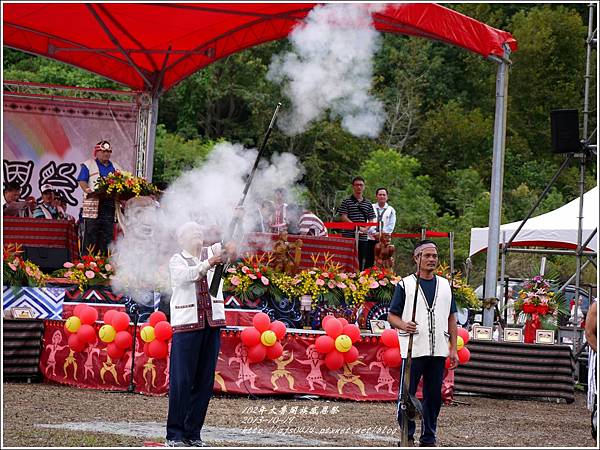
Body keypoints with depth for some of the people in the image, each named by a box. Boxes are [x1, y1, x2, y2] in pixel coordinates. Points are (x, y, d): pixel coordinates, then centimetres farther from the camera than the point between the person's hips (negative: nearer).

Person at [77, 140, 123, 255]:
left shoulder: (115, 167, 22)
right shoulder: (88, 165, 7)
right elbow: (82, 181, -2)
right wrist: (88, 190, -21)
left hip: (110, 203, 5)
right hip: (93, 204, -5)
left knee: (108, 232, 3)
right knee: (90, 232, -8)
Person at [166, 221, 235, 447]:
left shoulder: (212, 252, 14)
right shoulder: (177, 260, 4)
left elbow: (228, 248, -2)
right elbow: (186, 275, -17)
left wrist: (229, 247, -26)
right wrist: (209, 263, -31)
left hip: (212, 324, 4)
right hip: (186, 324, -4)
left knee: (205, 381, 5)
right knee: (181, 380, -6)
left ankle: (193, 433, 11)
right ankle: (174, 435, -3)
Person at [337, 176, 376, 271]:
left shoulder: (368, 204, 16)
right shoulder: (347, 202, 3)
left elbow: (371, 220, 15)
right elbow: (343, 217, -6)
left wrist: (365, 229, -7)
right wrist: (357, 227, -14)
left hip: (363, 238, 4)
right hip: (349, 237, -4)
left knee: (361, 261, 3)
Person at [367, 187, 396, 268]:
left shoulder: (391, 210, 10)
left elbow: (391, 225, 2)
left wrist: (382, 234, -12)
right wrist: (374, 233, -14)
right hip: (371, 239, 0)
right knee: (369, 261, -3)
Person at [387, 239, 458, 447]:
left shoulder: (445, 285, 16)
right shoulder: (405, 285, 3)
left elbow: (451, 318, 17)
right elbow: (392, 316, 2)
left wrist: (453, 349, 11)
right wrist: (403, 325, -21)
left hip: (438, 351, 4)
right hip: (413, 350, -4)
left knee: (434, 397, 5)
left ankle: (428, 439, 12)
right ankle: (407, 436, 6)